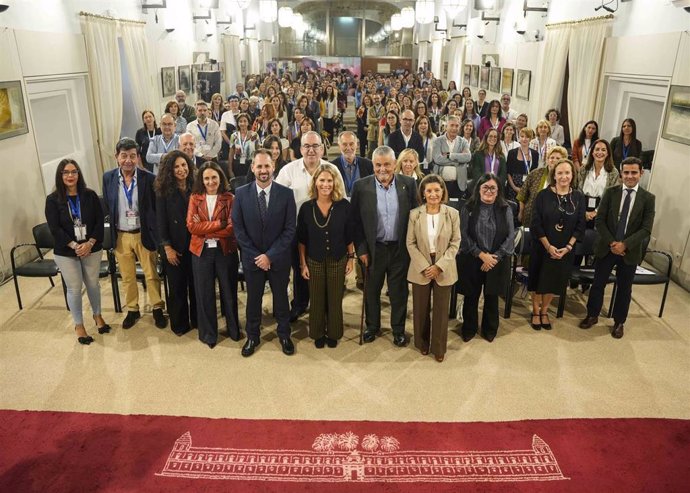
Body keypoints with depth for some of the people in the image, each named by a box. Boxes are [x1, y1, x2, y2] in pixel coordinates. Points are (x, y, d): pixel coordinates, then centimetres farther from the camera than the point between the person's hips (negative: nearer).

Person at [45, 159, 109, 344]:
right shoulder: (53, 200, -6)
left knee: (93, 284, 14)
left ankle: (97, 315, 36)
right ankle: (79, 325, 21)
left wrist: (90, 243, -15)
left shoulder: (90, 195, -2)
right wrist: (74, 246, -18)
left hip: (92, 249, 1)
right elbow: (54, 228, -10)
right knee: (74, 288, 6)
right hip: (66, 252, -1)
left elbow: (100, 221, -4)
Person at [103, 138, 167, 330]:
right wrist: (112, 232, 5)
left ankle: (157, 309, 27)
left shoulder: (149, 178, -12)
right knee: (127, 277, 15)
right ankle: (132, 310, 33)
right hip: (120, 236, 3)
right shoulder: (108, 178, -4)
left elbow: (157, 208, -6)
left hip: (144, 234, -2)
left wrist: (156, 234, -6)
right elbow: (107, 207, 6)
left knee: (151, 275, 9)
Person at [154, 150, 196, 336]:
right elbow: (161, 220, -5)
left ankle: (198, 319, 28)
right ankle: (180, 324, 26)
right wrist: (167, 247, -9)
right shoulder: (164, 190, -6)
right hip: (175, 245, -1)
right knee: (177, 286, 10)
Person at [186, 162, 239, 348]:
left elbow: (232, 228, -12)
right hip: (201, 251, 1)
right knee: (204, 293, 9)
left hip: (226, 250, -1)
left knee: (229, 291, 12)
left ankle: (233, 329, 30)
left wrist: (204, 229, -14)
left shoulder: (230, 199, -2)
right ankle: (208, 333, 25)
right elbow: (191, 226, -9)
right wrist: (219, 224, -15)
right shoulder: (195, 198, 3)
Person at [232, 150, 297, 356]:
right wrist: (256, 255, -10)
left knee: (281, 297, 15)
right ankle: (252, 336, 34)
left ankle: (284, 334, 36)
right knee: (253, 298, 15)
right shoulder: (241, 193, -6)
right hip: (252, 257, 1)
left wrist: (270, 255, -15)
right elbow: (238, 228, -4)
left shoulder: (286, 194, -9)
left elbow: (290, 229, -10)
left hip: (279, 258, -1)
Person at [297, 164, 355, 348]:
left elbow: (349, 235, 0)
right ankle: (318, 333, 32)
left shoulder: (344, 206, -10)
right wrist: (302, 263, -1)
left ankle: (333, 333, 32)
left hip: (338, 261, 0)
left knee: (335, 300, 12)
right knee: (316, 300, 12)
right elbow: (301, 239, -1)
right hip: (314, 261, 0)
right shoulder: (306, 207, -8)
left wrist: (351, 258, 3)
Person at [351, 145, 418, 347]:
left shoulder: (408, 184, -4)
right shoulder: (361, 186, -6)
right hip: (373, 249, 0)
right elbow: (356, 221, -3)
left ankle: (398, 329, 30)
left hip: (400, 248, 0)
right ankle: (372, 326, 35)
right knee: (372, 290, 15)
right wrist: (361, 249, -6)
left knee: (399, 292, 12)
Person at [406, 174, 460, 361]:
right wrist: (424, 266, -12)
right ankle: (422, 343, 32)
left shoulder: (453, 214, -4)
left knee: (441, 310, 8)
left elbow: (455, 243, -3)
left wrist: (439, 266, -13)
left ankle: (439, 348, 24)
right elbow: (410, 243, -3)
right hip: (420, 269, 0)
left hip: (444, 269, 0)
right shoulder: (414, 214, -4)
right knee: (420, 309, 12)